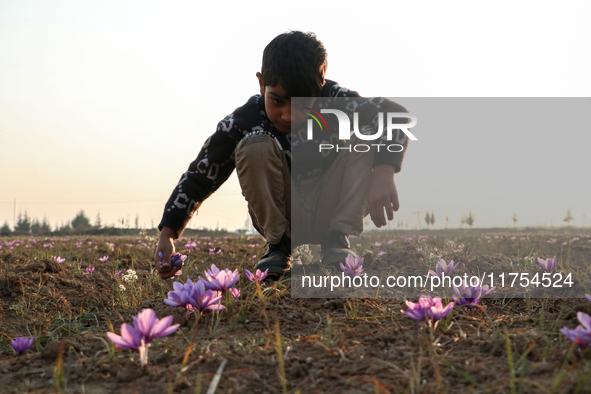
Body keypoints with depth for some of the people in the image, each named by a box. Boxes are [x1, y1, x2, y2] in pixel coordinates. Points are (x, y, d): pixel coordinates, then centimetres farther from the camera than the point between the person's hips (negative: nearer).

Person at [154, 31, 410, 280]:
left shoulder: (336, 103, -17)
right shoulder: (242, 123, -18)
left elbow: (394, 115, -24)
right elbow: (198, 177, -11)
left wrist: (383, 172, -42)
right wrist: (168, 234, -18)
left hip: (329, 214, 1)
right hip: (279, 217, -1)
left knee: (363, 138, -20)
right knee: (255, 146, -27)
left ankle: (338, 241, -18)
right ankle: (280, 244, -12)